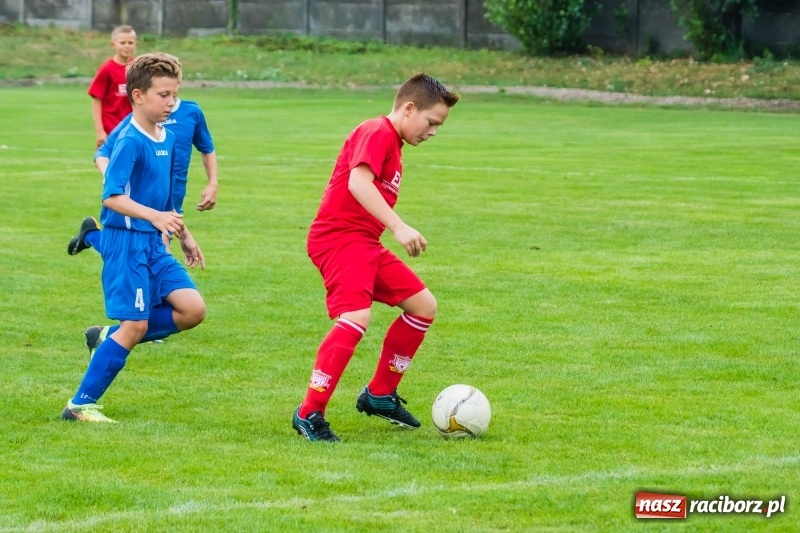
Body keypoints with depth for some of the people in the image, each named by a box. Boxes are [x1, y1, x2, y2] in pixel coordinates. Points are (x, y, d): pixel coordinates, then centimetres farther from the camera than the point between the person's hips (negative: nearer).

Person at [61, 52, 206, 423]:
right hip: (127, 241, -8)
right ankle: (80, 404, 2)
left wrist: (184, 235, 27)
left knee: (192, 309, -5)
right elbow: (111, 197, -24)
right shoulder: (130, 142, -16)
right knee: (135, 325, -8)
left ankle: (111, 338, 12)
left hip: (154, 243, 8)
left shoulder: (167, 139, 10)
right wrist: (154, 216, -35)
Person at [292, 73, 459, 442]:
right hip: (339, 236, -11)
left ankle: (379, 394, 21)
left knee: (423, 305, 12)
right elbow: (358, 182, -26)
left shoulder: (392, 145, 20)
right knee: (357, 317, -27)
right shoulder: (377, 132, -11)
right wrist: (398, 227, -31)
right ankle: (309, 414, -23)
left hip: (366, 244, 11)